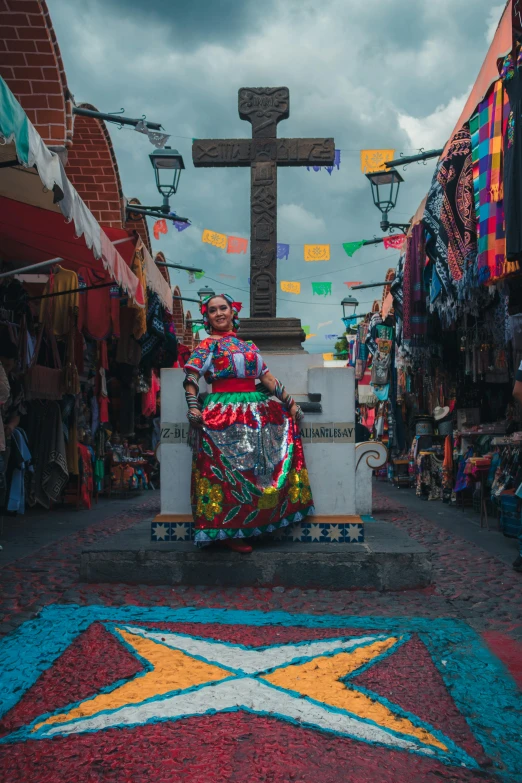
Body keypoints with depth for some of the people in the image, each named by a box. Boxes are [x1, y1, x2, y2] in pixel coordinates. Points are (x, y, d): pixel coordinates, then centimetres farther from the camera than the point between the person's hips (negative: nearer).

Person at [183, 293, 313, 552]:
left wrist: (290, 403, 15)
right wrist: (194, 409, -20)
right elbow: (191, 379, -6)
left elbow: (268, 379, 18)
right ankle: (227, 531, 1)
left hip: (255, 412, 6)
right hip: (223, 414, -6)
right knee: (227, 469, -6)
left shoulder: (248, 346, 18)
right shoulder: (207, 345, 3)